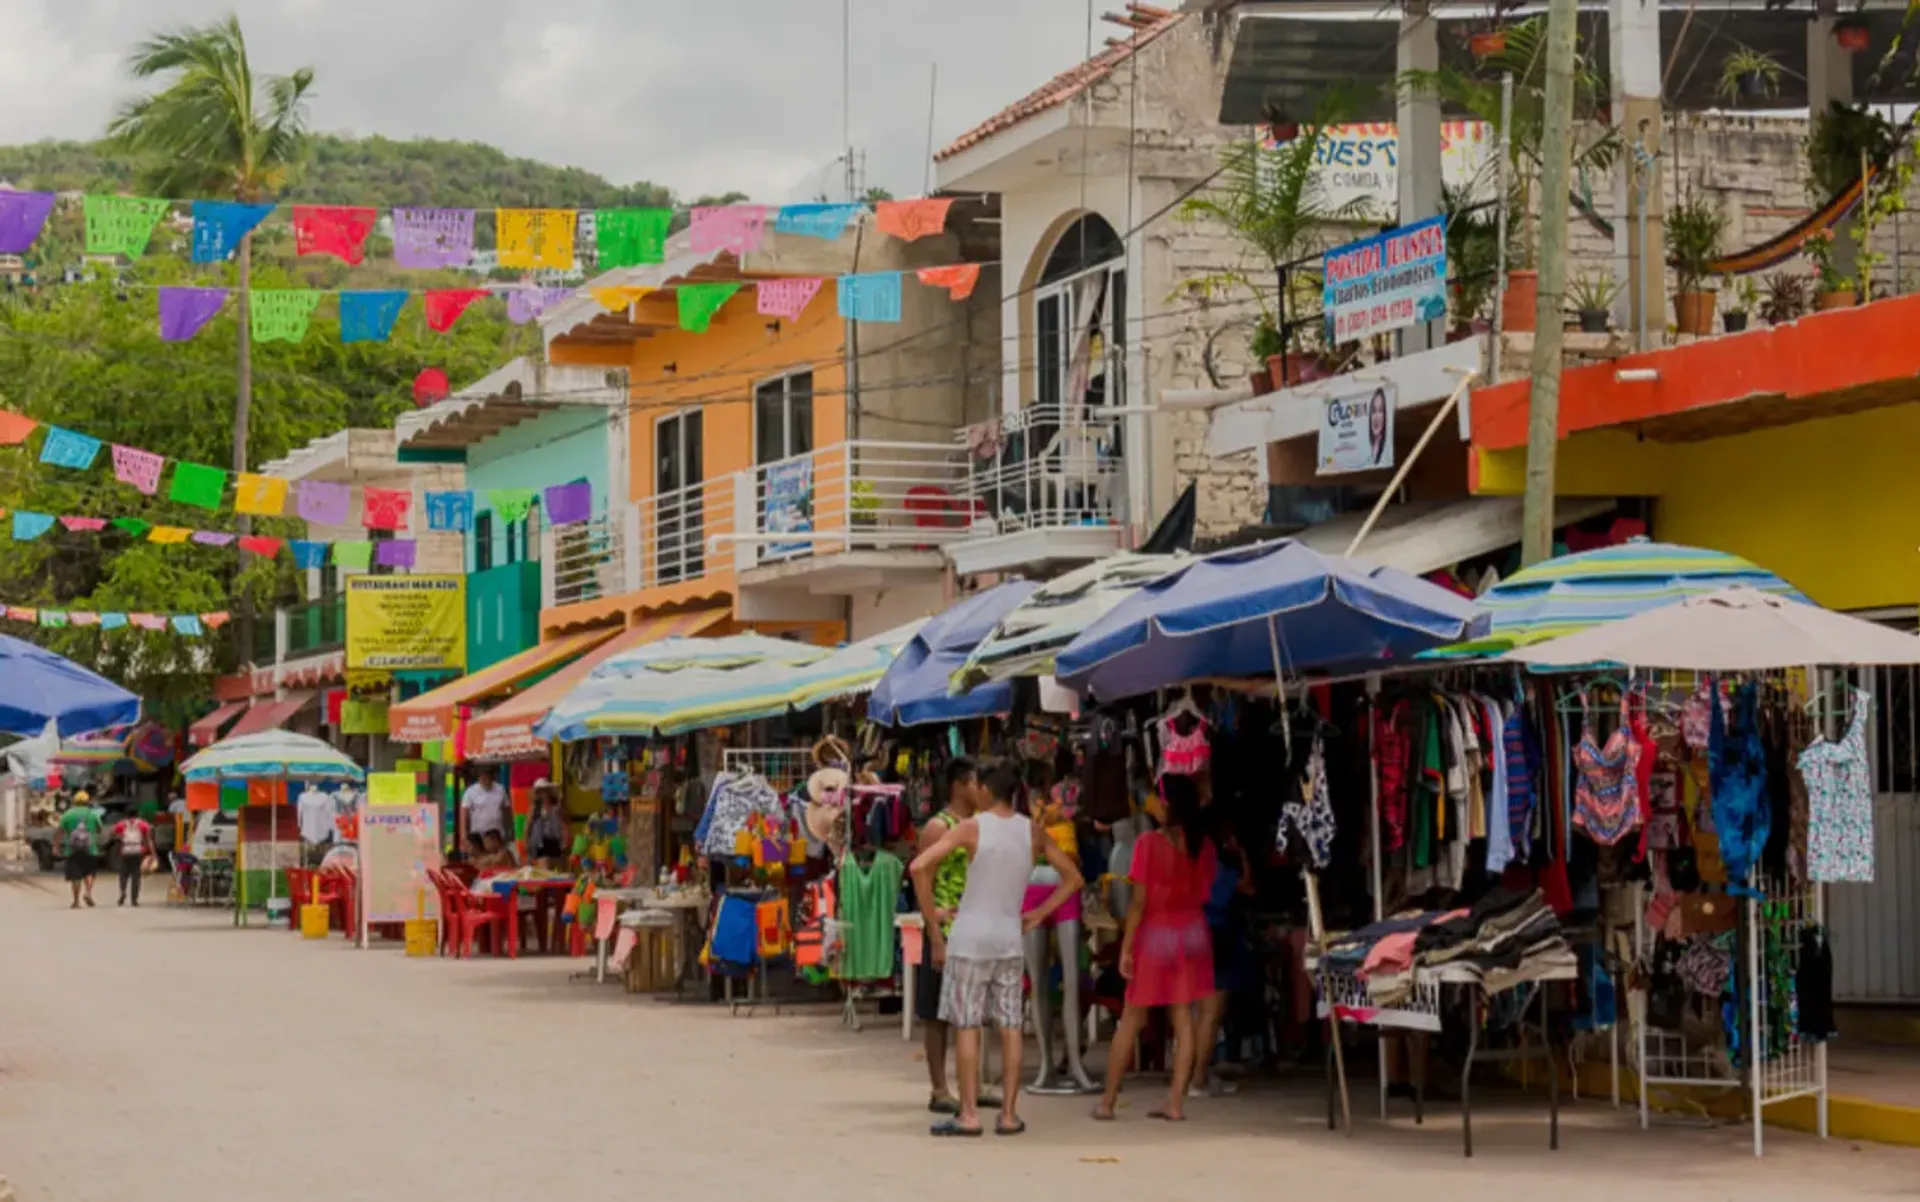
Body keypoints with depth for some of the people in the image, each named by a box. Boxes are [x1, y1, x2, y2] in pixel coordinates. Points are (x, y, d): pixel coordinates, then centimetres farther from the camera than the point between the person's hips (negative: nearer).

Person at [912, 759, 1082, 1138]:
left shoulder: (972, 827, -7)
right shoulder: (1032, 831, 5)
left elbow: (920, 867, -15)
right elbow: (1073, 877, 13)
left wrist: (933, 929, -8)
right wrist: (1038, 915, 12)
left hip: (970, 938, -3)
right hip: (1011, 939, 3)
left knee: (967, 1026, 1)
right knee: (1010, 1027, 6)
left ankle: (969, 1114, -1)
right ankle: (1009, 1114, 6)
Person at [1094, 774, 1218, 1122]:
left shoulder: (1150, 843, -15)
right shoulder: (1204, 846, -3)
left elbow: (1139, 901, -15)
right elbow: (1204, 895, 3)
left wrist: (1126, 946, -10)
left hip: (1155, 934, -3)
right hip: (1192, 933, 3)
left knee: (1131, 1021, 7)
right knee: (1183, 1020, 6)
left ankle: (1107, 1102, 13)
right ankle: (1176, 1102, 4)